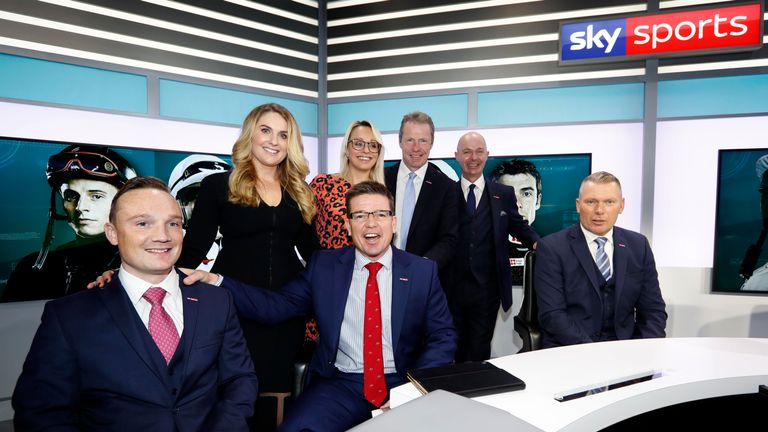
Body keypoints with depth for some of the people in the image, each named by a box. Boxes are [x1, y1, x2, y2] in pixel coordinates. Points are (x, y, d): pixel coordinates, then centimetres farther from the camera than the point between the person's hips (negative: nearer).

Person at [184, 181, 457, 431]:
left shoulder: (423, 271, 4)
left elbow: (443, 336, 3)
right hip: (339, 385, 0)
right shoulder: (324, 265, 6)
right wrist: (216, 282, -9)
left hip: (401, 385, 1)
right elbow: (276, 306, 2)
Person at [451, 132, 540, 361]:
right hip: (451, 289, 0)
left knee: (479, 352, 7)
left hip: (487, 289, 0)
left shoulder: (504, 194, 6)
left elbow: (519, 226, 13)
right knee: (452, 351, 9)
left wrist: (537, 242, -5)